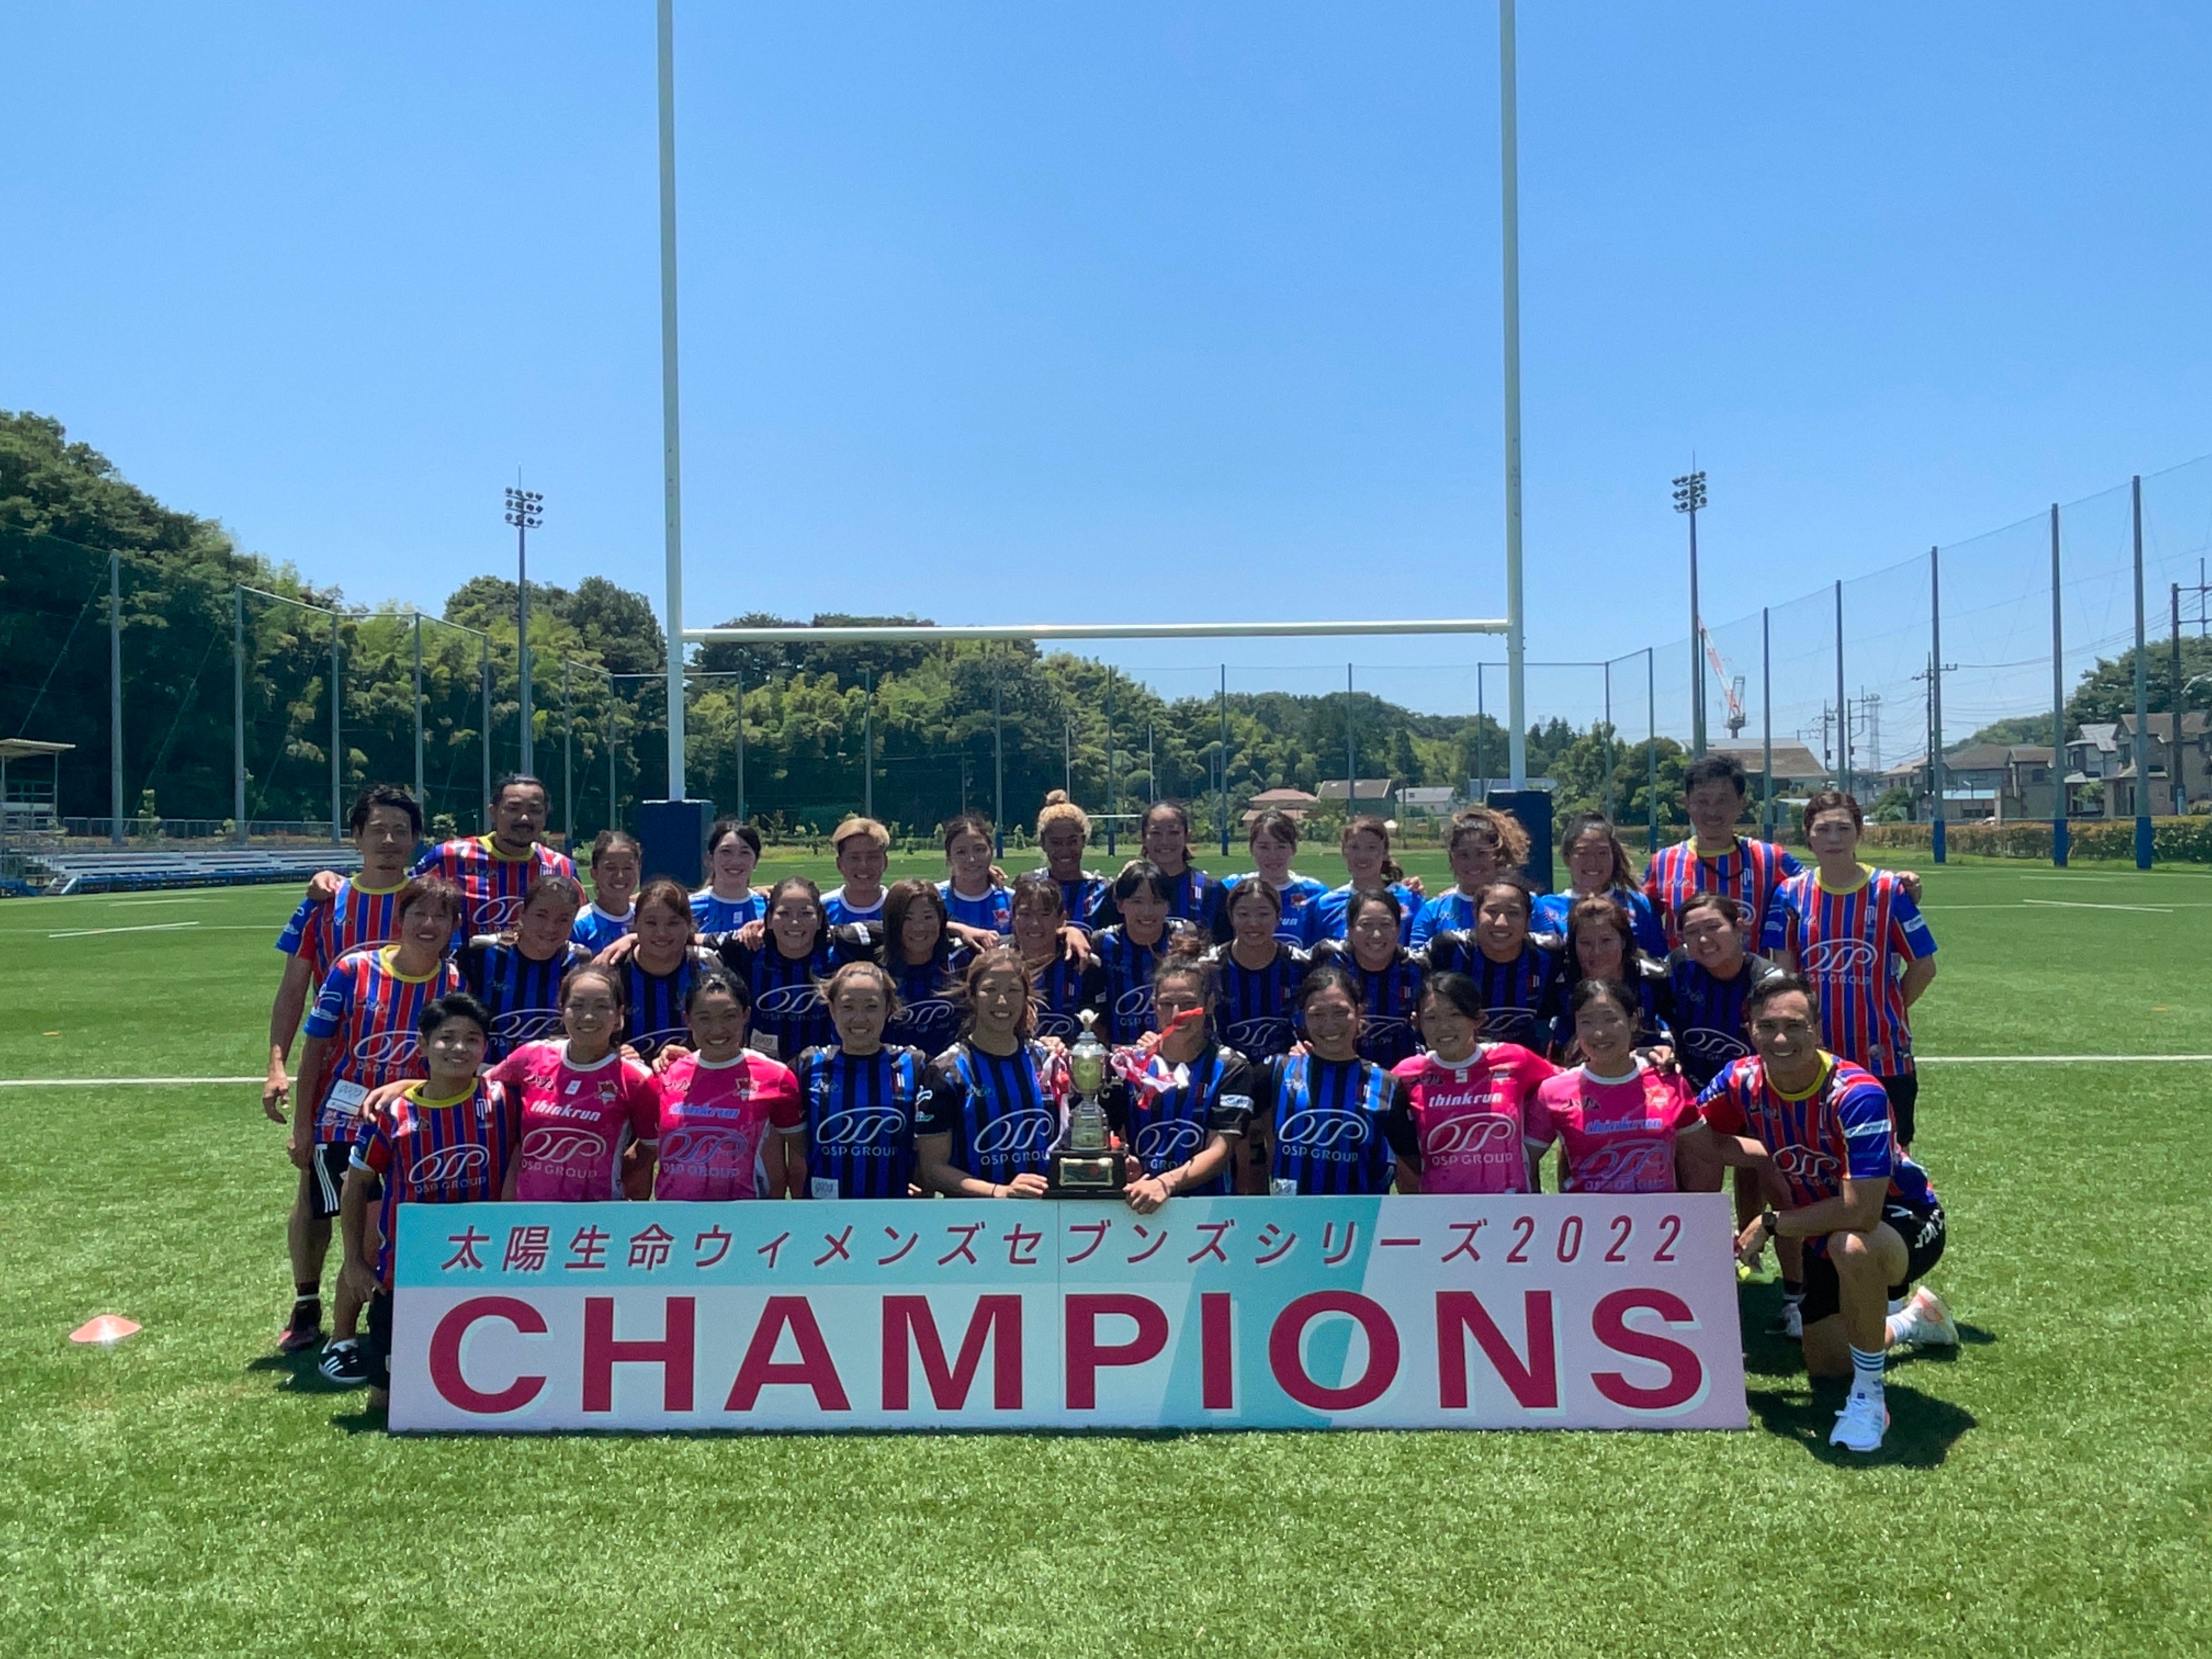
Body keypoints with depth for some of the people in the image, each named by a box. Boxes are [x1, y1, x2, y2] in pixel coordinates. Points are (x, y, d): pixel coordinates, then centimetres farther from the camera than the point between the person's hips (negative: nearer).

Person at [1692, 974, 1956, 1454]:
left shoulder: (1855, 1094, -34)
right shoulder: (1744, 1081, -17)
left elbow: (1860, 1212, -39)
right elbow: (1687, 1135, -2)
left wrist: (1771, 1225, -28)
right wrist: (1765, 1156, -15)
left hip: (1904, 1222, -7)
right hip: (1825, 1231, 7)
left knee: (1851, 1246, -42)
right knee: (1825, 1365, 15)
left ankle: (1868, 1396, -19)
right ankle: (1911, 1320, 47)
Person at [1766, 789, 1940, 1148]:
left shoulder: (1889, 890, -5)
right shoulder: (1791, 894, 1)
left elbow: (1923, 966, 2)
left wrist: (1885, 1013, 3)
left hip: (1883, 1056, -2)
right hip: (1815, 1056, 2)